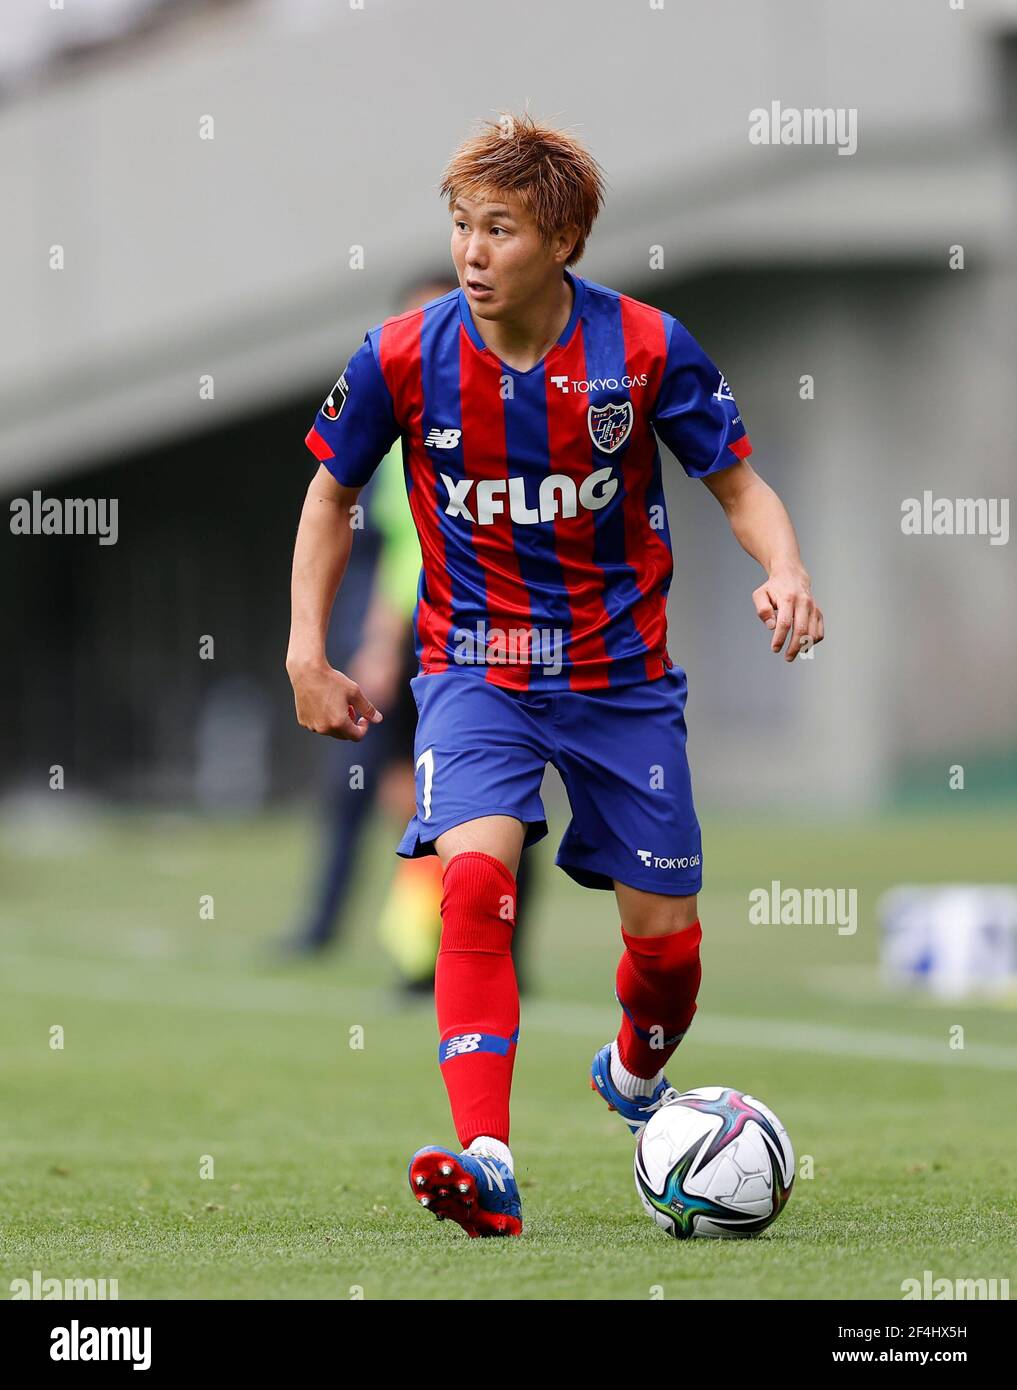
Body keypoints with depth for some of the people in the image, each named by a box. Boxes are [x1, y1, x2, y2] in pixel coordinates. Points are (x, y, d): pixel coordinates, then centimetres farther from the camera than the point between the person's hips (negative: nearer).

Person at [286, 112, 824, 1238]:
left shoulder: (645, 346, -13)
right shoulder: (404, 358, -11)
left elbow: (739, 482, -3)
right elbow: (332, 495, 6)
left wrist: (784, 570, -24)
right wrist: (307, 655, 1)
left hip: (622, 674, 1)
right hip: (475, 668, -1)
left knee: (666, 934, 6)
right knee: (475, 879, -26)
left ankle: (635, 1077, 42)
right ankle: (485, 1164, -32)